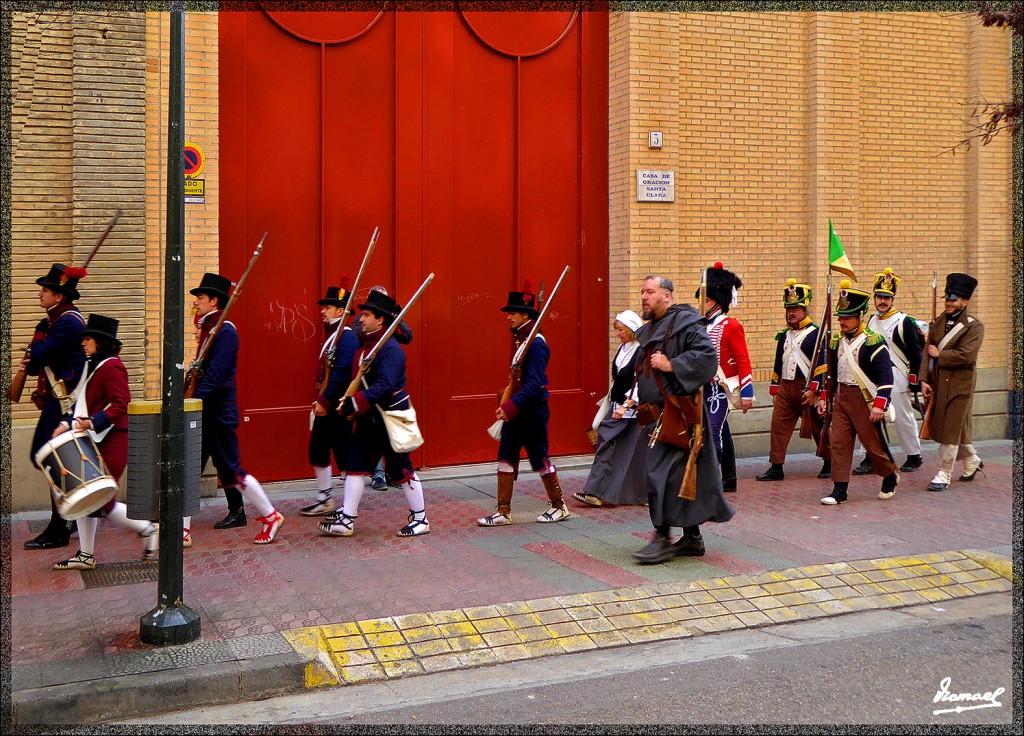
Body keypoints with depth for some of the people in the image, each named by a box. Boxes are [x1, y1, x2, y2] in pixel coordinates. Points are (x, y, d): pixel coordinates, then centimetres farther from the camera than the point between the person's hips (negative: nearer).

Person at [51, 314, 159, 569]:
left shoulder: (111, 367, -14)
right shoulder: (92, 365, 16)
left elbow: (121, 404, -22)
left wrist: (93, 422, -29)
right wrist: (68, 423, 9)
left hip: (112, 442, -10)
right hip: (94, 442, 10)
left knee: (101, 502, -8)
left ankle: (148, 529, 9)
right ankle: (85, 555, 16)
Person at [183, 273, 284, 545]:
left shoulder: (225, 331, -15)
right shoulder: (207, 328, 14)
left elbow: (214, 375, -23)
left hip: (219, 412, -9)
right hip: (203, 413, 9)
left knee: (231, 468, -2)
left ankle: (271, 517, 12)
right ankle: (182, 530, 13)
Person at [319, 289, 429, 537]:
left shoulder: (390, 349, -19)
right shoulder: (364, 345, 10)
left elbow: (385, 386, -29)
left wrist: (356, 403, -32)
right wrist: (349, 402, 1)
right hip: (368, 419, 9)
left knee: (401, 470, 1)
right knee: (355, 466, 7)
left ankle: (420, 519, 14)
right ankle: (346, 520, 13)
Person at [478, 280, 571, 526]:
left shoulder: (536, 343, -18)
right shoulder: (518, 339, 10)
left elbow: (534, 383, -24)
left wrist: (511, 406, -27)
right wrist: (507, 404, 12)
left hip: (533, 410, -9)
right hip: (515, 409, 9)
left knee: (539, 458, 3)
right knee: (506, 457, 6)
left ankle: (560, 507, 20)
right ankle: (504, 512, 11)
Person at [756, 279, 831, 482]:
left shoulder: (815, 333, -6)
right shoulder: (784, 335, 14)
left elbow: (822, 364, -11)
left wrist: (813, 390, -17)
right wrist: (775, 390, 15)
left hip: (807, 388, -5)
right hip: (785, 388, 5)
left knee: (819, 427, 7)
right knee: (778, 426, -2)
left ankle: (829, 464, 23)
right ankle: (776, 468, 1)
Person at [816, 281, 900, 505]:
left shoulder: (873, 341, -12)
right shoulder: (837, 341, 8)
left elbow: (886, 376, -15)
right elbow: (830, 371, 18)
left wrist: (880, 405, -21)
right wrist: (824, 398, 14)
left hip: (864, 399, -6)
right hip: (841, 398, 6)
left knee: (873, 443, 6)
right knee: (838, 442, 0)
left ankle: (890, 476, 32)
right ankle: (839, 490, 3)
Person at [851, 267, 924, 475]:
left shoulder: (904, 322, -8)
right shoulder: (871, 321, 10)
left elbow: (915, 353, -8)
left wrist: (914, 381, -10)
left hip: (896, 380, -6)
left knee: (903, 418, 3)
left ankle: (914, 457, 17)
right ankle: (871, 459, 7)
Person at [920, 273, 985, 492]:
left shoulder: (974, 327, -6)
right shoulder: (937, 324, 10)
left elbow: (966, 355, -19)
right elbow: (927, 353, 6)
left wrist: (939, 355, -10)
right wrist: (924, 380, -3)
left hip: (959, 385, -6)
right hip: (937, 383, 6)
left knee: (951, 430, -5)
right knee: (951, 428, 16)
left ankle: (944, 475, 1)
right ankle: (972, 461, 39)